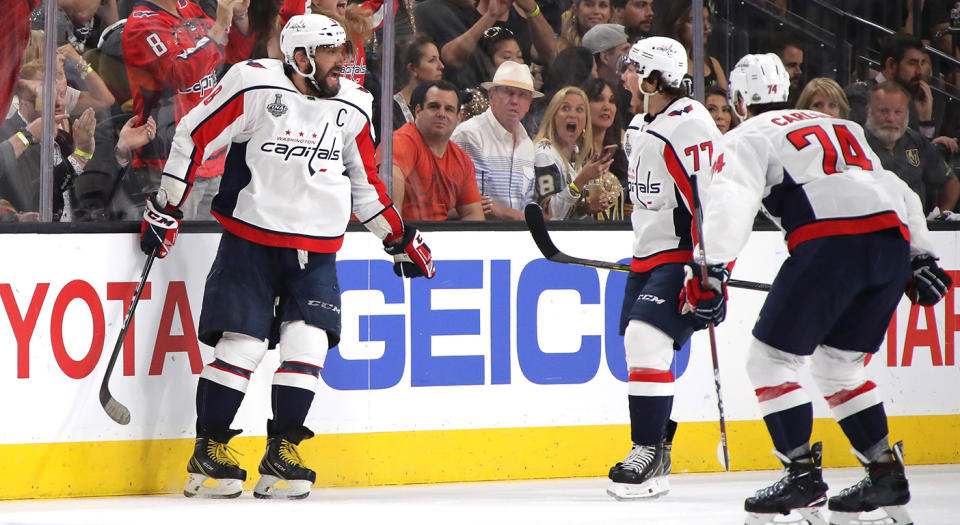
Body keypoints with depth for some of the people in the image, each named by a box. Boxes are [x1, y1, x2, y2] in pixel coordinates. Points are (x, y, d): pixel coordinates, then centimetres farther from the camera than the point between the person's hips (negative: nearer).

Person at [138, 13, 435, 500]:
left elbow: (365, 182, 19)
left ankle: (281, 454, 2)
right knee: (241, 345, -7)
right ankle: (207, 453, 5)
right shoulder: (255, 87, -10)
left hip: (316, 250, 4)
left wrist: (399, 239, 20)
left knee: (307, 344, -7)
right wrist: (166, 208, -4)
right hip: (251, 237, -4)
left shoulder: (352, 108, 6)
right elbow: (194, 136, -5)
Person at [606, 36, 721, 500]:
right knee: (637, 341, 9)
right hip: (648, 256, 10)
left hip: (684, 254, -10)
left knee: (647, 336, -21)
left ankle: (649, 456, -17)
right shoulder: (640, 127, 12)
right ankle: (654, 449, 21)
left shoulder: (689, 126, -19)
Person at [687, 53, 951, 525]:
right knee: (838, 364, 21)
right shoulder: (841, 128, 32)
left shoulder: (747, 137, 11)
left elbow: (730, 201, -8)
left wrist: (709, 269, -16)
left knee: (770, 358, 5)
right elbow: (899, 192, 33)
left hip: (831, 243, -7)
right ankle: (886, 475, 17)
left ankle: (803, 475, -2)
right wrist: (920, 257, 36)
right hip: (893, 240, 7)